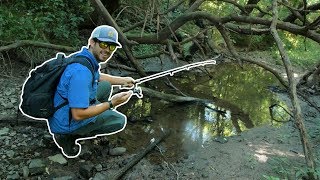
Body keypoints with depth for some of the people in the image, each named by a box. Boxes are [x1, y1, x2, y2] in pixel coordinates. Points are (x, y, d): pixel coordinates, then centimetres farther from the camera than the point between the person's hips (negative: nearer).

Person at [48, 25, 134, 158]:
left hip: (66, 107, 9)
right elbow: (78, 115, -32)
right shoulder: (81, 72, -33)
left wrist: (122, 80, 16)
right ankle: (69, 136, 0)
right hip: (65, 124, -9)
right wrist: (111, 104, -25)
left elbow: (97, 77, 22)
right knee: (120, 120, -1)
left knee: (106, 86, 16)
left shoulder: (86, 57, -3)